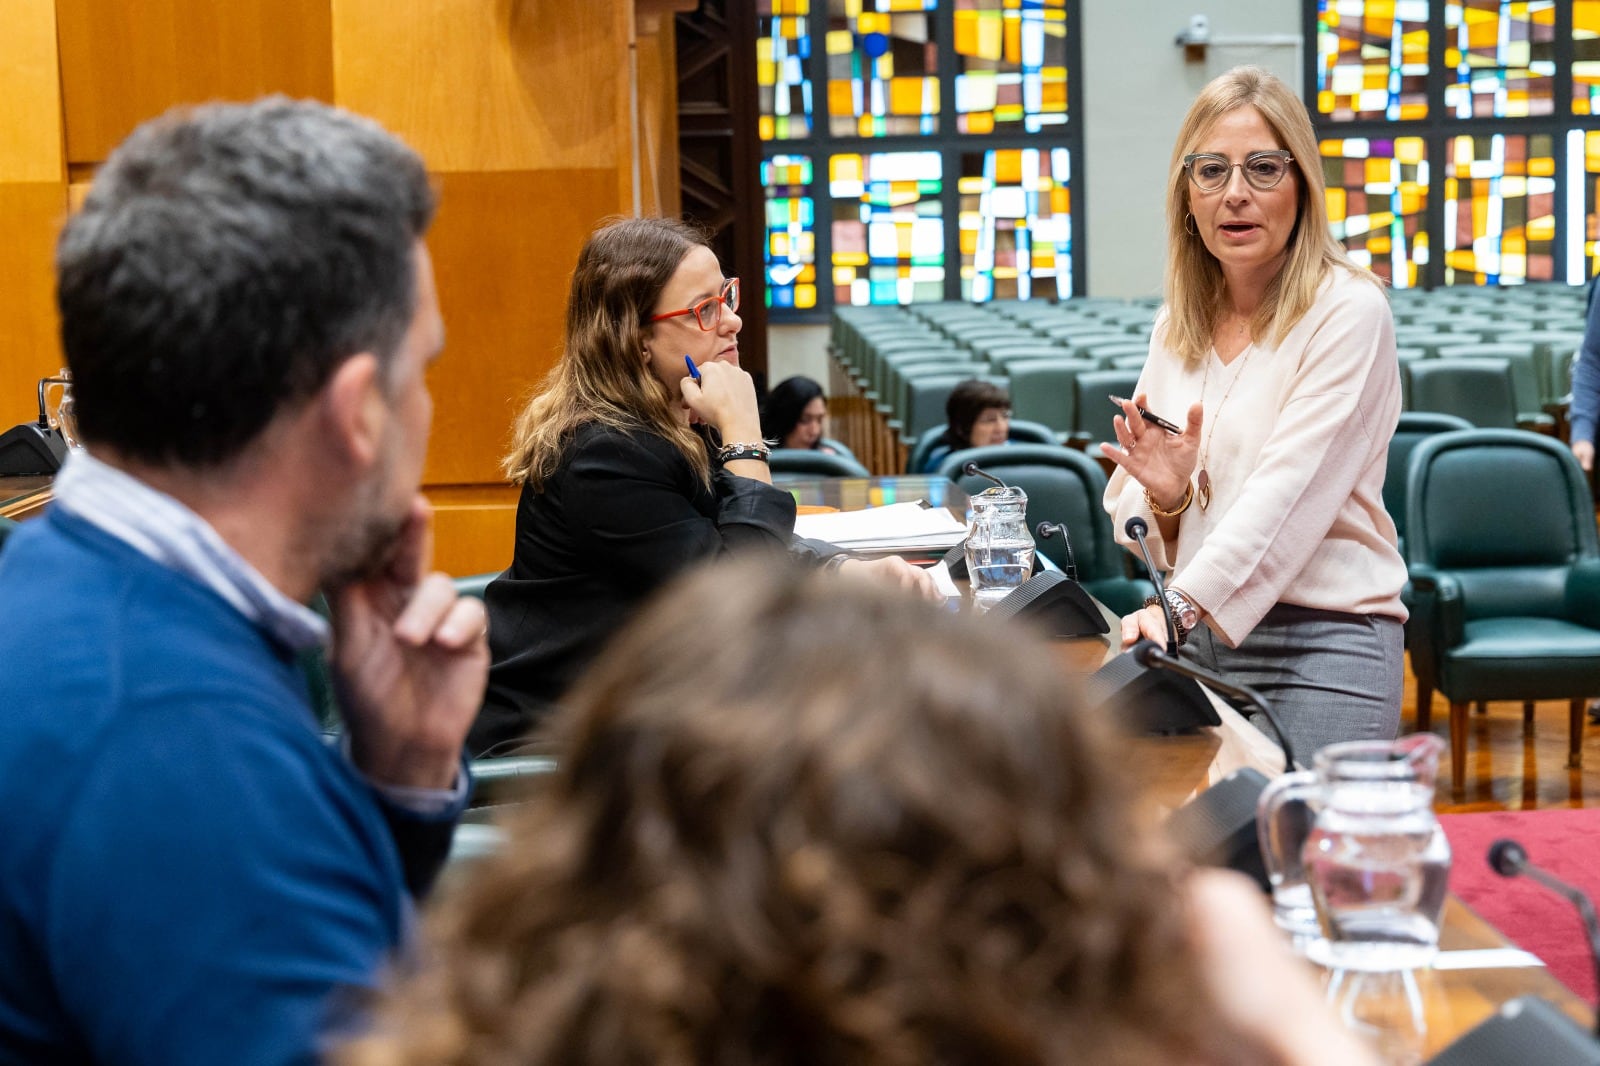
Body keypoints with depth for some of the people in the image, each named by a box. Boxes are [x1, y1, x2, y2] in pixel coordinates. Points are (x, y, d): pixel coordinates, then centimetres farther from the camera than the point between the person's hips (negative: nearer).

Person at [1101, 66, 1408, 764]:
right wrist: (1166, 497, -7)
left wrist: (1182, 603, -28)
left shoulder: (1348, 312, -7)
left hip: (1322, 644, -5)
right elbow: (1136, 534, 15)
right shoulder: (1177, 327, 11)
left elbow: (1290, 493, -18)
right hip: (1194, 640, 5)